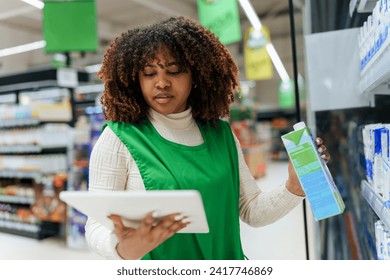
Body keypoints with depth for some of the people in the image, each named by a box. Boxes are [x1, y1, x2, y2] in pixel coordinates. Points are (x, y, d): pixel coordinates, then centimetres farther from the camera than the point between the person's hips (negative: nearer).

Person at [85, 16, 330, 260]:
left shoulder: (221, 134, -4)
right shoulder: (118, 139, -15)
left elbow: (252, 210, 0)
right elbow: (98, 225, -15)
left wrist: (294, 188, -16)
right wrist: (124, 249, -35)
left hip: (226, 259, 4)